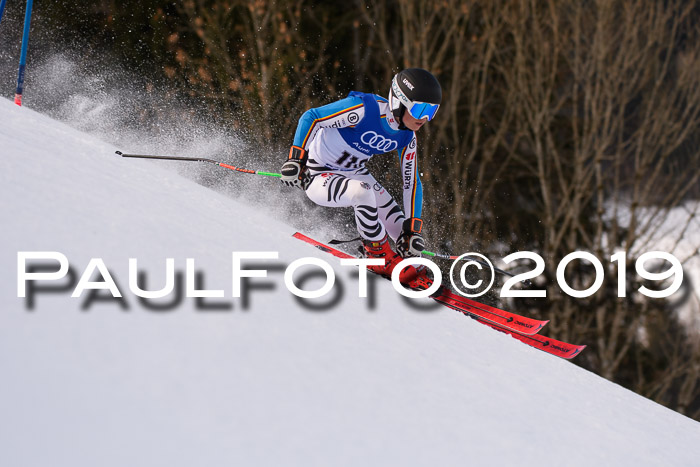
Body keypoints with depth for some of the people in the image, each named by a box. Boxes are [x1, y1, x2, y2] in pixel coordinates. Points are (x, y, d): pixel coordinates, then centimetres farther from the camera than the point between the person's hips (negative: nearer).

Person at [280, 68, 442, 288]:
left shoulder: (406, 138, -5)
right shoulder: (366, 109, -28)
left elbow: (411, 183, 4)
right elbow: (311, 117, -24)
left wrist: (413, 229, -1)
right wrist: (296, 159, -31)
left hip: (354, 173, 8)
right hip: (318, 176, -7)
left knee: (403, 231, -5)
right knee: (363, 193, -35)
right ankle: (381, 257, -17)